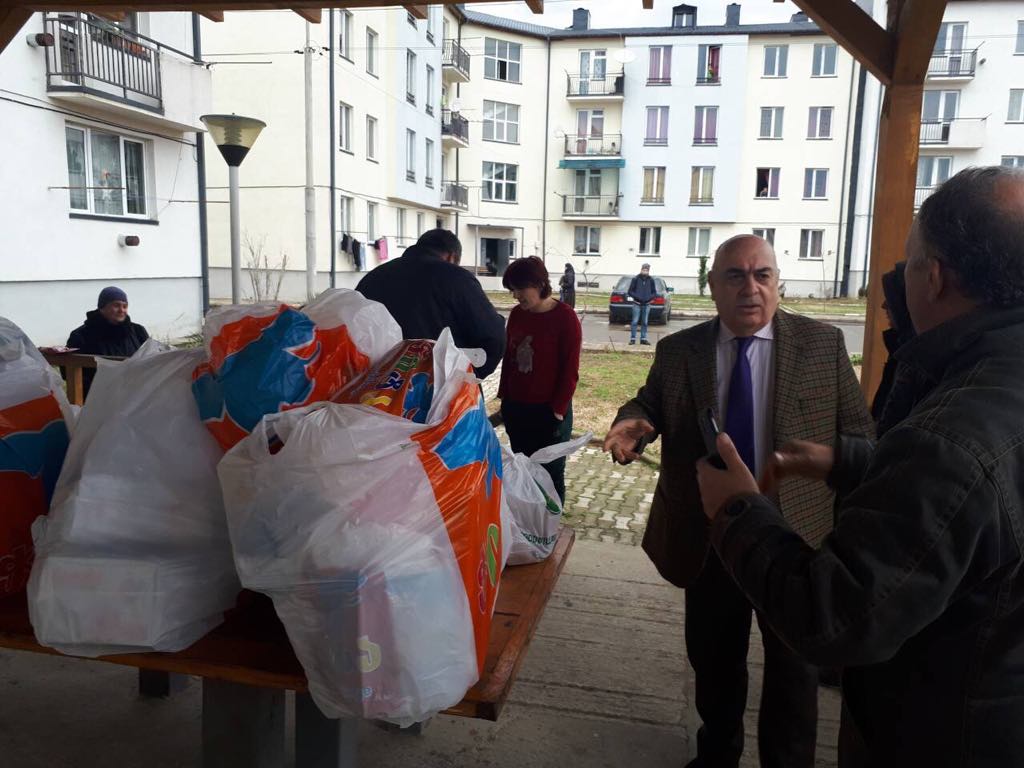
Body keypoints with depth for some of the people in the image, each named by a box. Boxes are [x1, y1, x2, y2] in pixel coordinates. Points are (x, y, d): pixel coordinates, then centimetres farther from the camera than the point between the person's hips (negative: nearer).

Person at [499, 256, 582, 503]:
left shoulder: (565, 317, -12)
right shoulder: (517, 314, 5)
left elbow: (570, 371, -12)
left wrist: (558, 410, -13)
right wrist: (504, 398, 12)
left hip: (548, 411, -5)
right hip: (515, 408, 5)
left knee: (550, 473, 7)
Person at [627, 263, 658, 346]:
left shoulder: (651, 280, 4)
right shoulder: (635, 279, -3)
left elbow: (654, 292, 10)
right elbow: (630, 291, -1)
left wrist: (649, 298, -9)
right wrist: (637, 297, -14)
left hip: (647, 304, 3)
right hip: (637, 304, -3)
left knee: (645, 322, 8)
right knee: (634, 322, -3)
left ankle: (643, 338, 15)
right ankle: (632, 338, 2)